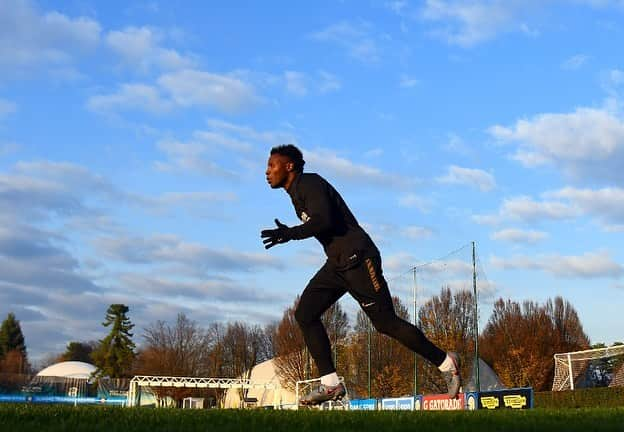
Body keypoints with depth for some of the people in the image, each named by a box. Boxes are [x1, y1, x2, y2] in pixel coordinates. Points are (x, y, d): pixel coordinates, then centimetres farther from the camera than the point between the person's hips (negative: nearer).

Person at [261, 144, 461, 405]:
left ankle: (445, 362, 8)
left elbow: (323, 220, -26)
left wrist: (290, 233, -23)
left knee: (385, 322, -7)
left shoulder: (309, 184, -11)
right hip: (337, 264, 10)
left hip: (357, 259, -10)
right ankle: (331, 384, -6)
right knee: (305, 314, -3)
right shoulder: (297, 193, 19)